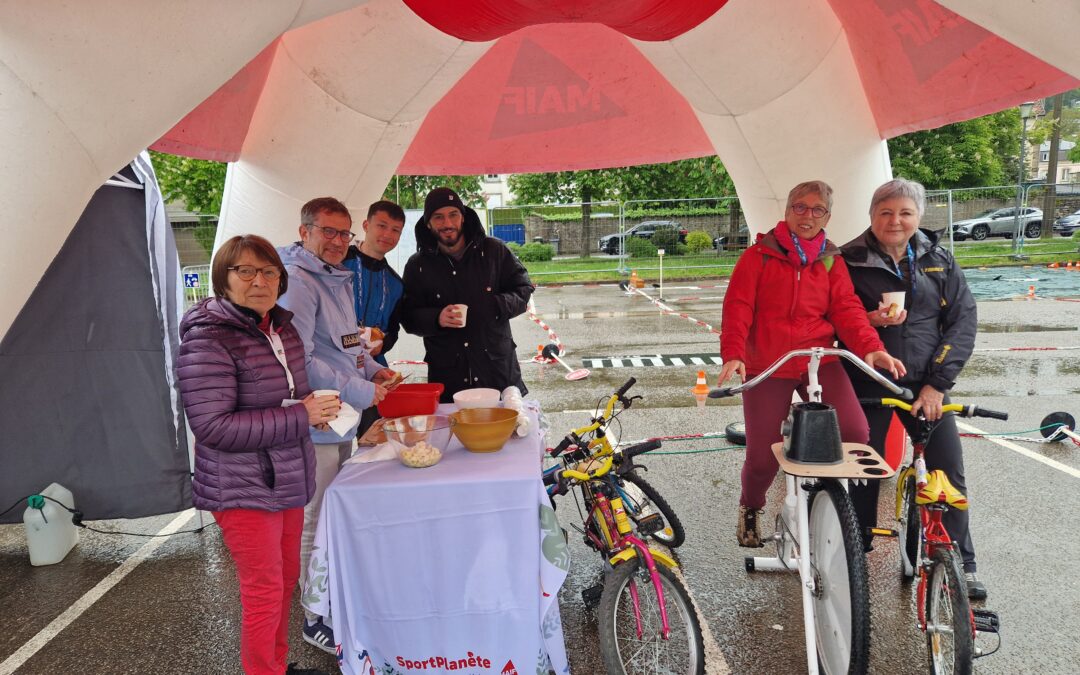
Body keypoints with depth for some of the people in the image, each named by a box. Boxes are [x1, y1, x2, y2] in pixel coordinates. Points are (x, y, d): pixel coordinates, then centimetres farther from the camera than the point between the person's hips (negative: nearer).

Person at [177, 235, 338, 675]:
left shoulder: (282, 328, 6)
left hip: (288, 480, 8)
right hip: (243, 488, -8)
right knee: (265, 591, 2)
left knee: (287, 578, 19)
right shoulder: (207, 340, -19)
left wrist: (313, 404, -1)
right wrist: (300, 417, -24)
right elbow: (213, 427, -24)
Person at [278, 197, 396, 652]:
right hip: (315, 423, -10)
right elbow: (297, 359, -25)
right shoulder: (297, 282, -17)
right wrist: (356, 389, -20)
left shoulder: (339, 278, 14)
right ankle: (316, 618, 19)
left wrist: (372, 368, 8)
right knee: (316, 523, 3)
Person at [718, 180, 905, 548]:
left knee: (855, 433, -19)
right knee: (763, 456, -3)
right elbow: (737, 307, -7)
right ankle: (750, 507, 31)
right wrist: (733, 353, -22)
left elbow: (846, 309, 0)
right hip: (767, 367, -2)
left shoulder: (831, 262, 9)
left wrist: (870, 347, -19)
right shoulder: (759, 256, 0)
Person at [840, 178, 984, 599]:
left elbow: (964, 320, 1)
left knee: (950, 472, -1)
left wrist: (937, 383, -8)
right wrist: (868, 320, -20)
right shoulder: (850, 262, -2)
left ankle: (961, 566, 16)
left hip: (925, 383, 2)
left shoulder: (939, 261, 5)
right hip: (867, 384, -2)